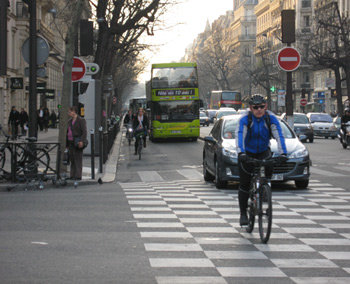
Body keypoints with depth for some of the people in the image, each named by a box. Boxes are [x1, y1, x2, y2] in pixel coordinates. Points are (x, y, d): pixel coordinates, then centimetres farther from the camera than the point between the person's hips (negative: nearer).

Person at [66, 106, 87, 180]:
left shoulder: (81, 120, -7)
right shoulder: (70, 121, 16)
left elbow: (84, 132, -13)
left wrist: (82, 141, -22)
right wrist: (67, 144, 18)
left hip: (77, 143, -8)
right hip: (70, 143, 8)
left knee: (78, 159, -7)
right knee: (72, 160, 8)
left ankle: (78, 176, -6)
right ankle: (72, 175, 11)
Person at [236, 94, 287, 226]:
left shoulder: (271, 118, -16)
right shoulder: (245, 119, -21)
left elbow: (279, 136, -24)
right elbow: (240, 136, -33)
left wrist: (283, 153, -39)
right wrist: (241, 153, -49)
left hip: (263, 152, 1)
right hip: (247, 153, -1)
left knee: (269, 168, -26)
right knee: (244, 184, -5)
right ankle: (243, 214, 8)